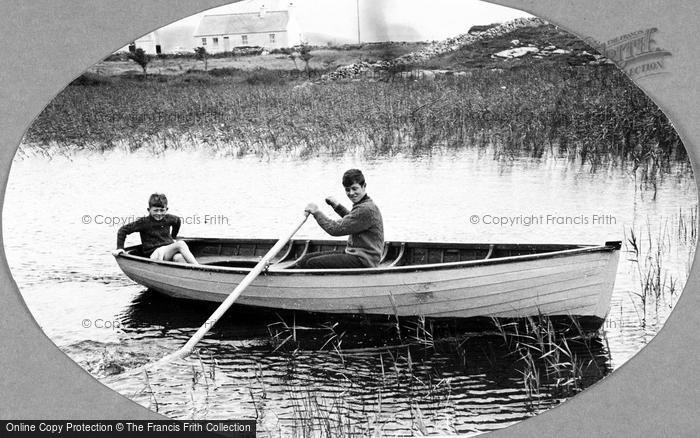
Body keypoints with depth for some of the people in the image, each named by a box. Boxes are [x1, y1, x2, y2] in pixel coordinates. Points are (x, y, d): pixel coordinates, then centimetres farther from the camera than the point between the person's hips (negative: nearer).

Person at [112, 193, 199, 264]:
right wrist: (120, 248, -4)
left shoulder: (168, 219, 10)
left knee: (179, 257, -35)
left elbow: (177, 220, 34)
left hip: (170, 252, 5)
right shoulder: (144, 222, -2)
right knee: (181, 244, -29)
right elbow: (123, 230, 1)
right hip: (154, 253, -5)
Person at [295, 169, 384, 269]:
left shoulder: (366, 209, -19)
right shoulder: (362, 206, 13)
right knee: (305, 260, 3)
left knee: (312, 264, -20)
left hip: (363, 260, -10)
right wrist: (338, 206, 25)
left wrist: (316, 212, -9)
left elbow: (335, 229, -20)